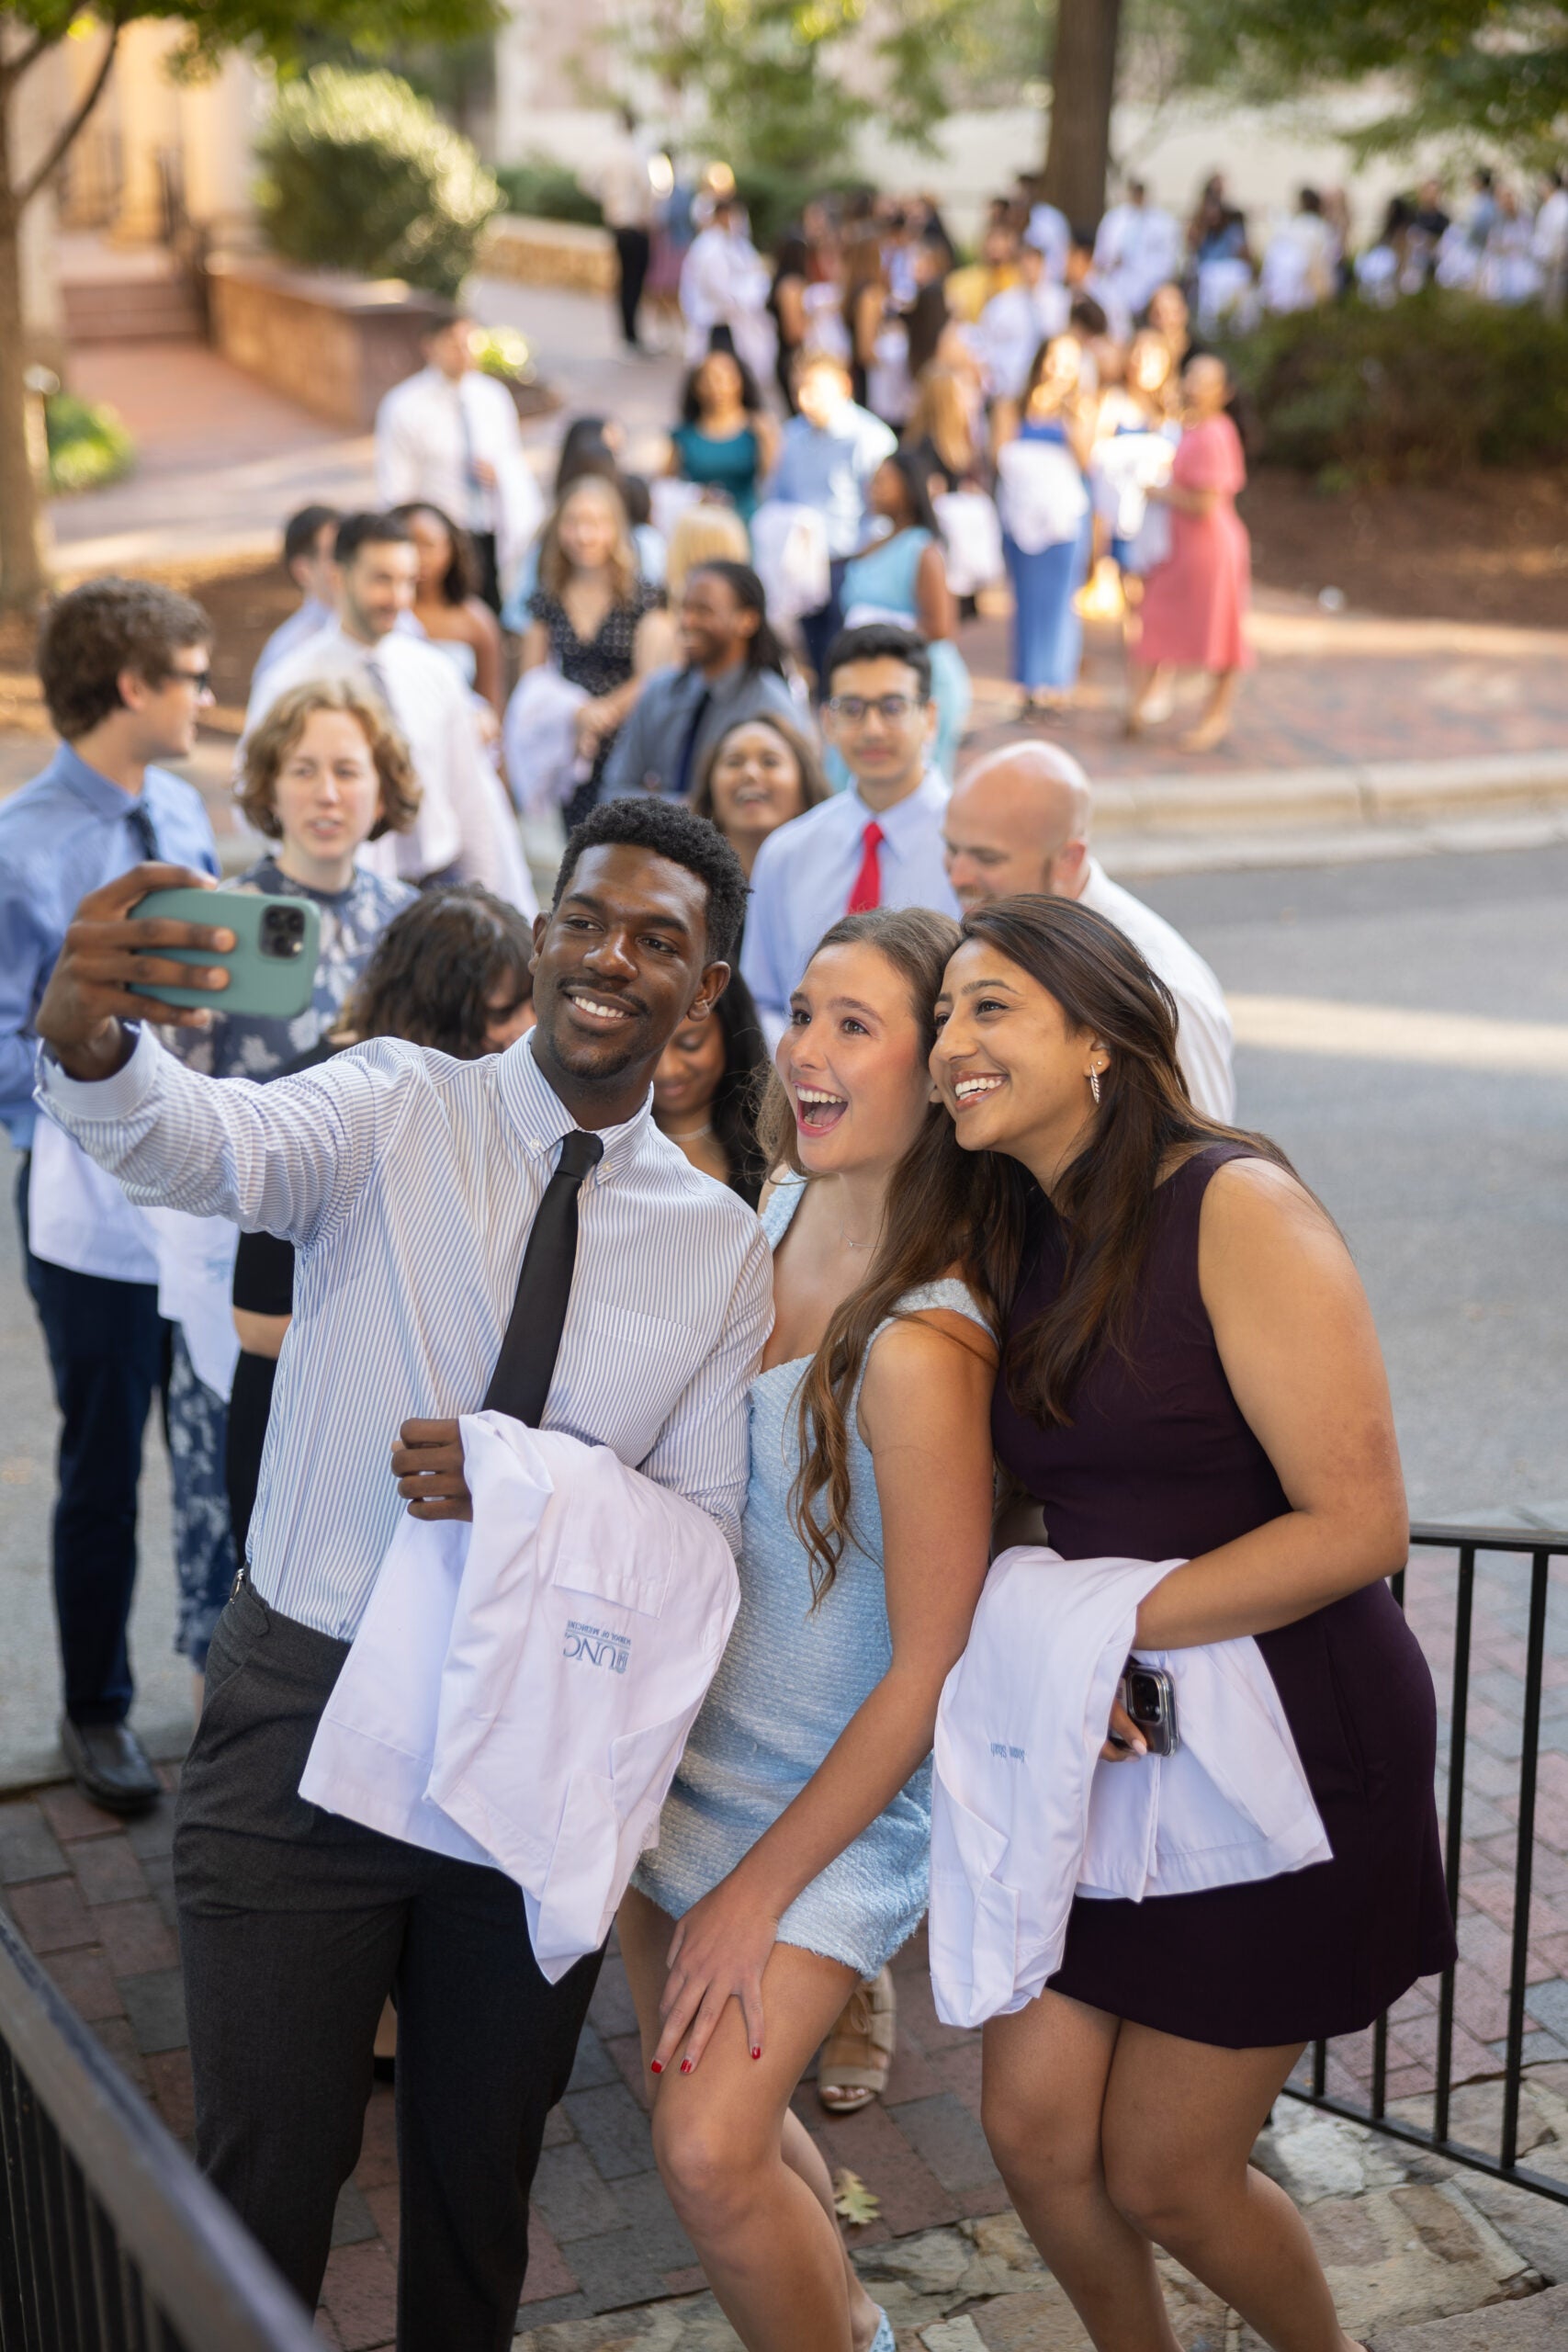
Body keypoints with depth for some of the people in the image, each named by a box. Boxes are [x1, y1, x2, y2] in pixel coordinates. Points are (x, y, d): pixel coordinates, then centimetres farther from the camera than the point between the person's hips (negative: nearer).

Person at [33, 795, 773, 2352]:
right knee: (266, 2179, 6)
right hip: (306, 1720, -2)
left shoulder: (721, 1248, 3)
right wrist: (88, 1046, -49)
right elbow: (217, 1148, -27)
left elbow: (706, 1533, 1)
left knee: (481, 2179, 18)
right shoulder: (398, 1112, -6)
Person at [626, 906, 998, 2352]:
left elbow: (930, 1667, -21)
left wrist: (759, 1894, -15)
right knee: (694, 2101, 17)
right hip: (692, 1739, 7)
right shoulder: (774, 1216, -5)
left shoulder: (923, 1346, -27)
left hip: (840, 1795, -7)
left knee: (712, 2153, -14)